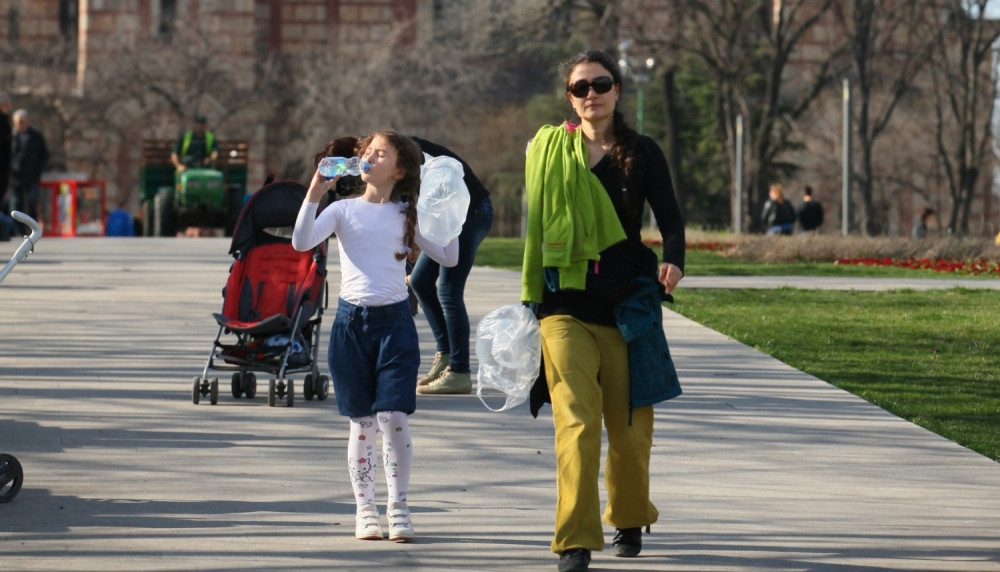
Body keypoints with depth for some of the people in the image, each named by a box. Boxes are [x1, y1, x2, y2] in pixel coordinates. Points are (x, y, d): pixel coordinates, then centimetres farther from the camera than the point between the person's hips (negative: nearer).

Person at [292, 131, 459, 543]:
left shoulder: (406, 216, 7)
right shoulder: (343, 210, 6)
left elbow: (448, 258, 3)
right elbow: (302, 242, -9)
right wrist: (314, 194, -18)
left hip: (394, 321, -1)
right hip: (351, 320, 1)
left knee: (393, 418, -9)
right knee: (362, 422, 4)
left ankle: (398, 507, 2)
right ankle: (365, 509, 12)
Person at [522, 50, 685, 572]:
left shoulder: (641, 153, 3)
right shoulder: (548, 149, 6)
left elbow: (669, 215, -3)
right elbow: (535, 228, 12)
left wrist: (673, 260, -24)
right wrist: (529, 298, 11)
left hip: (627, 304, 1)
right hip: (566, 306, 0)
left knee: (630, 428, 8)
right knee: (575, 422, -14)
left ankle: (628, 519, 34)